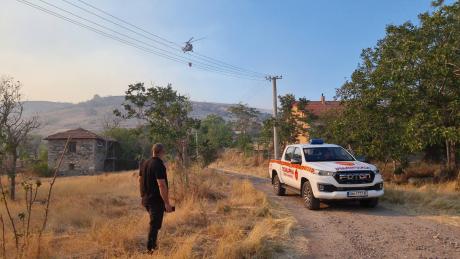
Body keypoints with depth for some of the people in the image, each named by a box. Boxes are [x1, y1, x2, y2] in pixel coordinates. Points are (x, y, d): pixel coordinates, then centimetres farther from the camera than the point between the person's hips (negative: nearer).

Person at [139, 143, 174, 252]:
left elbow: (140, 180, 16)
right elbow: (161, 185, -25)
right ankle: (150, 249, 6)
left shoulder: (144, 163, 7)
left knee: (154, 222, 23)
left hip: (146, 199, 9)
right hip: (156, 200, -9)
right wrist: (167, 203, -23)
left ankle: (153, 245, 33)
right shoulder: (159, 166, -20)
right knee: (155, 225, 1)